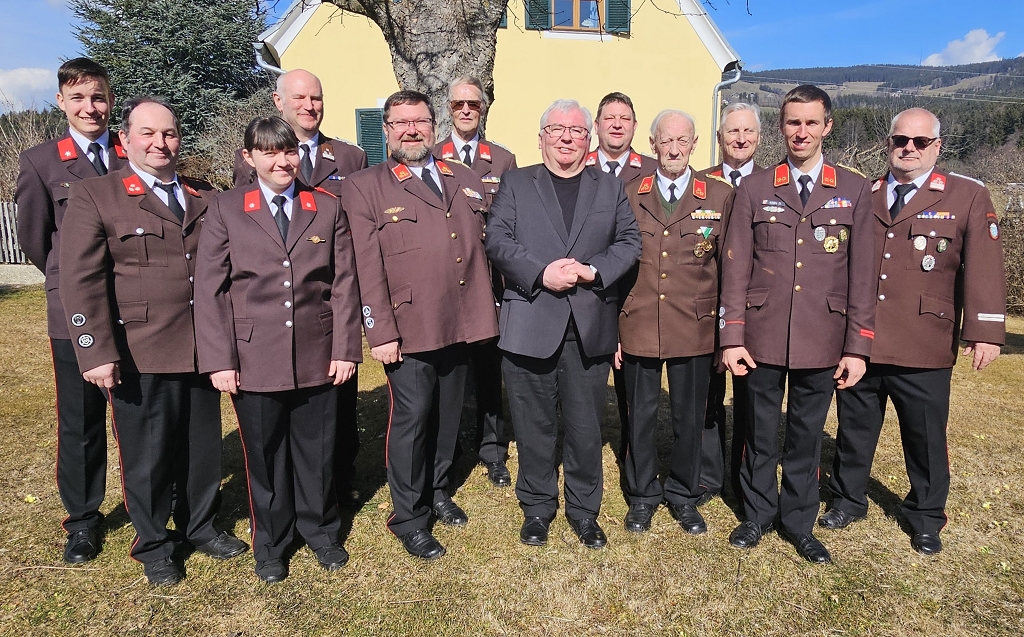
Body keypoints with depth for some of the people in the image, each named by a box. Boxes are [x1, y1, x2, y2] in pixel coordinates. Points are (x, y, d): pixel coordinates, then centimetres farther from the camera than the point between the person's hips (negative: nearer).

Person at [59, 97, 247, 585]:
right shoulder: (94, 196, -2)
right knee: (148, 454, 9)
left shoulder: (204, 198, 11)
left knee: (203, 447, 15)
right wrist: (96, 353, -14)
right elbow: (81, 282, -8)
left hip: (202, 350, 4)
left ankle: (199, 525, 36)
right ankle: (153, 545, 29)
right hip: (140, 356, -4)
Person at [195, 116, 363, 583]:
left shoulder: (328, 208, 5)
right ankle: (271, 543, 32)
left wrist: (345, 349, -3)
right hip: (254, 361, -1)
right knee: (264, 455, 12)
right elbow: (210, 290, -1)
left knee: (317, 452, 12)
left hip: (317, 357, 1)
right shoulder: (225, 209, 1)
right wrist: (219, 361, -7)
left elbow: (344, 284, 3)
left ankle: (320, 530, 35)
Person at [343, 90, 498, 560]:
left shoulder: (466, 181, 13)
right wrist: (380, 332, -13)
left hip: (461, 324, 5)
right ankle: (409, 517, 18)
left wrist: (486, 310, 7)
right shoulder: (364, 187, -1)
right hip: (408, 327, -5)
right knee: (411, 418, 0)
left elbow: (484, 247, 15)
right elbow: (366, 267, -8)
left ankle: (437, 491, 37)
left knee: (448, 415, 16)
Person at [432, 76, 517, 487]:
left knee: (489, 368, 8)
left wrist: (507, 275, -2)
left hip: (488, 280, 1)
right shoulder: (428, 158, 6)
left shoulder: (503, 160, 7)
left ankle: (492, 452, 23)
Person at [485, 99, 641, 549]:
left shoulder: (610, 188, 14)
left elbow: (629, 242, 6)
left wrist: (593, 270, -11)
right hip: (530, 323, -1)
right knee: (534, 424, 9)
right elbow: (498, 240, -2)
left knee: (586, 425, 10)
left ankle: (584, 509, 27)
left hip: (591, 326, 1)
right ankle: (537, 507, 27)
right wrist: (541, 273, -16)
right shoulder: (516, 183, 9)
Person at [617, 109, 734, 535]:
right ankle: (642, 496, 30)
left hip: (695, 330, 0)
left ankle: (684, 496, 32)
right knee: (641, 416, 10)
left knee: (689, 418, 12)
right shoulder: (629, 196, 5)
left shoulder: (720, 196, 2)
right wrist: (612, 327, 2)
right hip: (639, 328, 1)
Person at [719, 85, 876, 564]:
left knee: (807, 434, 12)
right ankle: (758, 514, 30)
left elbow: (861, 273, 2)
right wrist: (731, 337, -5)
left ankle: (799, 522, 29)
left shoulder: (855, 190, 5)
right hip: (762, 337, 0)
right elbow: (735, 268, 0)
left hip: (822, 340, 1)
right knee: (760, 432, 11)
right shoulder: (754, 189, 3)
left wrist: (858, 345, -2)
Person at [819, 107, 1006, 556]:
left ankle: (926, 518, 29)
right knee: (854, 430, 14)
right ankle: (848, 500, 33)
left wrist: (985, 332, -12)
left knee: (926, 438, 9)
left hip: (924, 350, -2)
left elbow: (984, 270, -4)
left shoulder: (969, 197, 2)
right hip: (859, 344, 3)